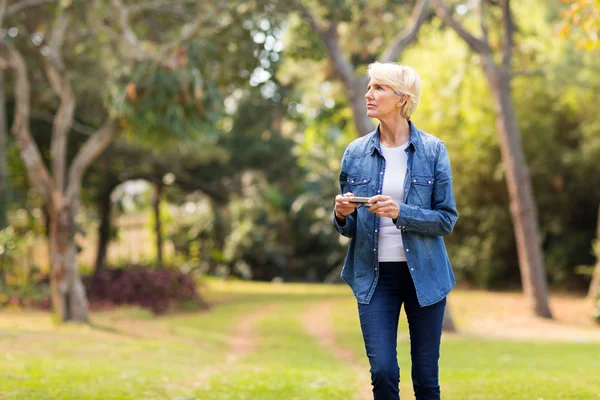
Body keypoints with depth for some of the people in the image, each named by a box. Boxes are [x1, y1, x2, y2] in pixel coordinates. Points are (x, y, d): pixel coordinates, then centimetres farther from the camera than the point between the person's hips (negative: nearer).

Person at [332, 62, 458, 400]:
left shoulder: (433, 150, -3)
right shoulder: (356, 153, 3)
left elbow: (447, 219, -6)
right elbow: (349, 228, 8)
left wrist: (401, 213, -21)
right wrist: (342, 215, -14)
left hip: (424, 274, -1)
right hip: (375, 274, 1)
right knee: (383, 372, -7)